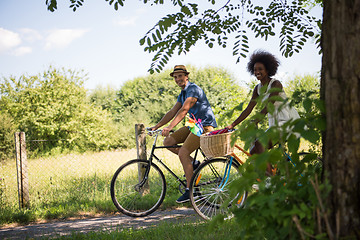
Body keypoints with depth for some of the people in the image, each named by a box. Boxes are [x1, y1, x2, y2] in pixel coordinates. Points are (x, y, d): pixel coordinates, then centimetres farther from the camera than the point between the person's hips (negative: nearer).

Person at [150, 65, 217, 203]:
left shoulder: (193, 89, -15)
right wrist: (156, 126, 4)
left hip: (205, 125, -9)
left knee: (183, 153, -21)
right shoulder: (183, 93, 15)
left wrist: (169, 127, -34)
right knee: (168, 141, -2)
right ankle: (193, 163, 8)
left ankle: (190, 190, -13)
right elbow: (172, 112, 13)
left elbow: (184, 110, -26)